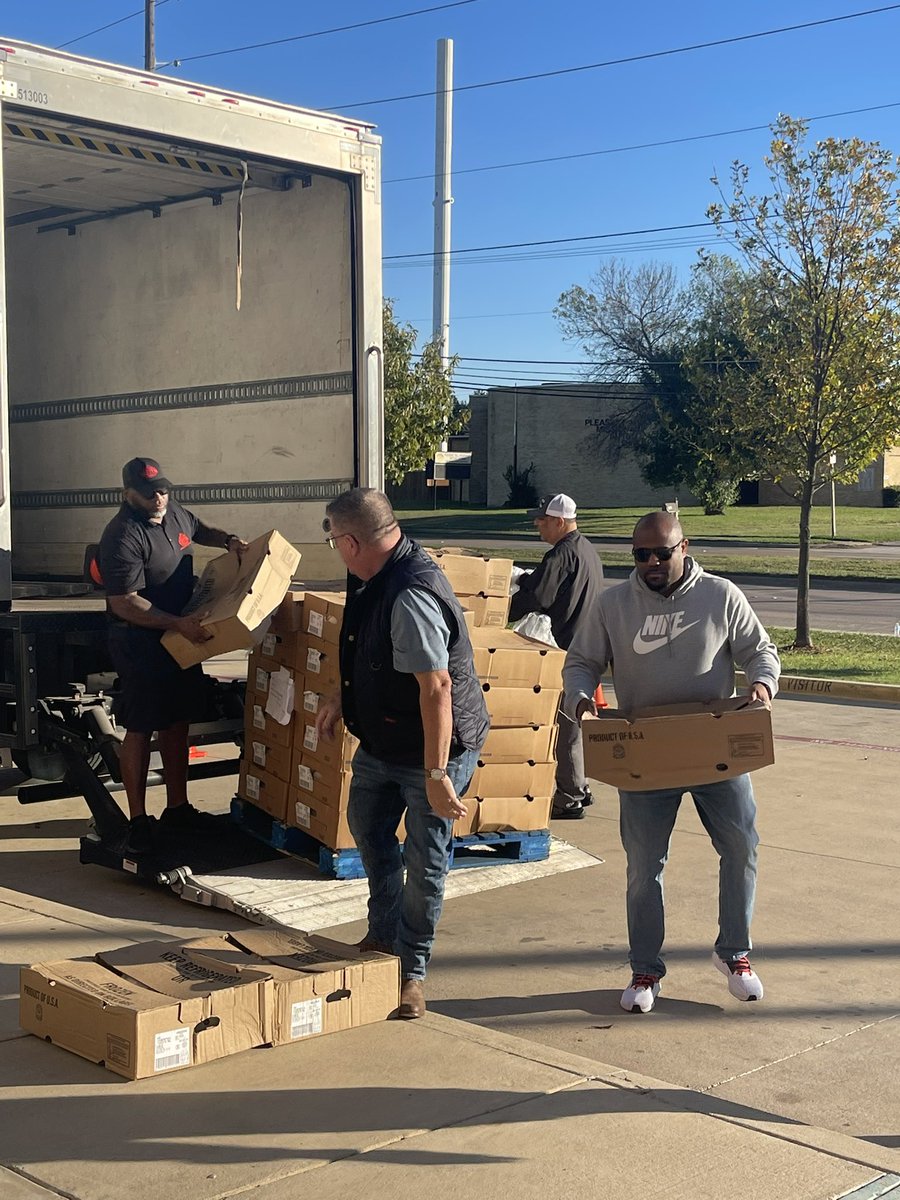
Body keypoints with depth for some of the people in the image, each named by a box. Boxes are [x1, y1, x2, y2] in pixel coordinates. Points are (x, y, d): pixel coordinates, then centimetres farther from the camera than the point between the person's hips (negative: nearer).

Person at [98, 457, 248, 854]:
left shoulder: (174, 512, 4)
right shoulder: (122, 538, -22)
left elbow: (199, 531, 28)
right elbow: (124, 603, -25)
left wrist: (228, 541, 8)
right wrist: (179, 624, -29)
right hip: (140, 642, -8)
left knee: (178, 723, 14)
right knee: (140, 730, -2)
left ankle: (177, 807, 26)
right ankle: (138, 820, 6)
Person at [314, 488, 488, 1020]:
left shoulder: (412, 596, -32)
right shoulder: (379, 579, 1)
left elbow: (436, 686, -34)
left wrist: (436, 774, -33)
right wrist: (342, 697, 20)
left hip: (435, 748, -10)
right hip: (383, 739, 11)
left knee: (424, 862, 2)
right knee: (369, 828, 24)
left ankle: (413, 970, 19)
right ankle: (384, 935, 42)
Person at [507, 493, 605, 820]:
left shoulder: (561, 555, -18)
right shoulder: (588, 551, 15)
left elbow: (533, 598, -20)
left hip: (566, 650, -10)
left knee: (565, 723, -4)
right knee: (570, 721, 17)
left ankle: (569, 798, 2)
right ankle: (577, 789, 25)